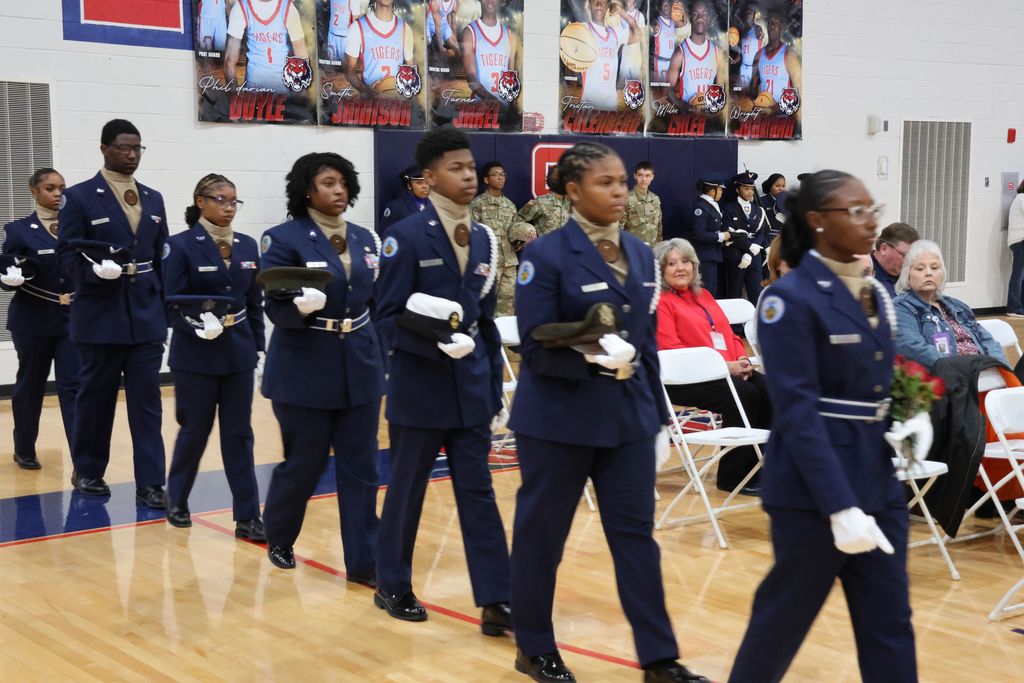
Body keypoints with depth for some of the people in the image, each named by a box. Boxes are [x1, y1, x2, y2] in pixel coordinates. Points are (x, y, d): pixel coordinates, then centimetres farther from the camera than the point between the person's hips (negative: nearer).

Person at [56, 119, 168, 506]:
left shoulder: (153, 200, 13)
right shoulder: (80, 197, -2)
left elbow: (161, 257, 13)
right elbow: (67, 256, -7)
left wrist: (165, 307, 7)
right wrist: (97, 270, -26)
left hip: (146, 316, 4)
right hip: (100, 316, -3)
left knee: (147, 401, 0)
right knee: (95, 397, 8)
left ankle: (150, 483, 1)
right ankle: (87, 471, 26)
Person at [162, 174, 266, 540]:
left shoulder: (247, 246, 7)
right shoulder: (181, 245, -7)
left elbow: (255, 301, 10)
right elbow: (173, 303, -11)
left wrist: (256, 345, 6)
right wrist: (198, 324, -28)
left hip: (238, 355, 4)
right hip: (196, 355, -4)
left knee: (239, 434, 4)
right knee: (194, 431, 9)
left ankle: (247, 517, 6)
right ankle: (177, 500, 31)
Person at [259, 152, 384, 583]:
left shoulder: (364, 238, 8)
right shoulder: (284, 238, -8)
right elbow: (276, 308, -11)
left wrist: (379, 361, 10)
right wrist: (301, 306, -33)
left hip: (359, 366, 5)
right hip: (305, 369, -4)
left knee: (361, 466, 4)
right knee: (304, 463, 7)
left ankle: (363, 561, 10)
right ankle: (279, 539, 33)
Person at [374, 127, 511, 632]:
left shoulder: (484, 239, 8)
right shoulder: (407, 236, -9)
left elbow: (488, 320, 12)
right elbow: (389, 318, -12)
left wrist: (495, 390, 11)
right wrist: (440, 342, -26)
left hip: (471, 388, 5)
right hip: (419, 387, -5)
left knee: (478, 493, 4)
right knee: (406, 491, 9)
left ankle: (495, 601, 6)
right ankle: (392, 586, 27)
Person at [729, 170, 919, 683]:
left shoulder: (874, 293, 9)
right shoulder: (791, 298, -14)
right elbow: (798, 411, -19)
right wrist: (840, 506, -24)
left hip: (879, 481, 7)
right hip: (812, 485, -7)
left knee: (889, 622, 9)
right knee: (786, 612, 8)